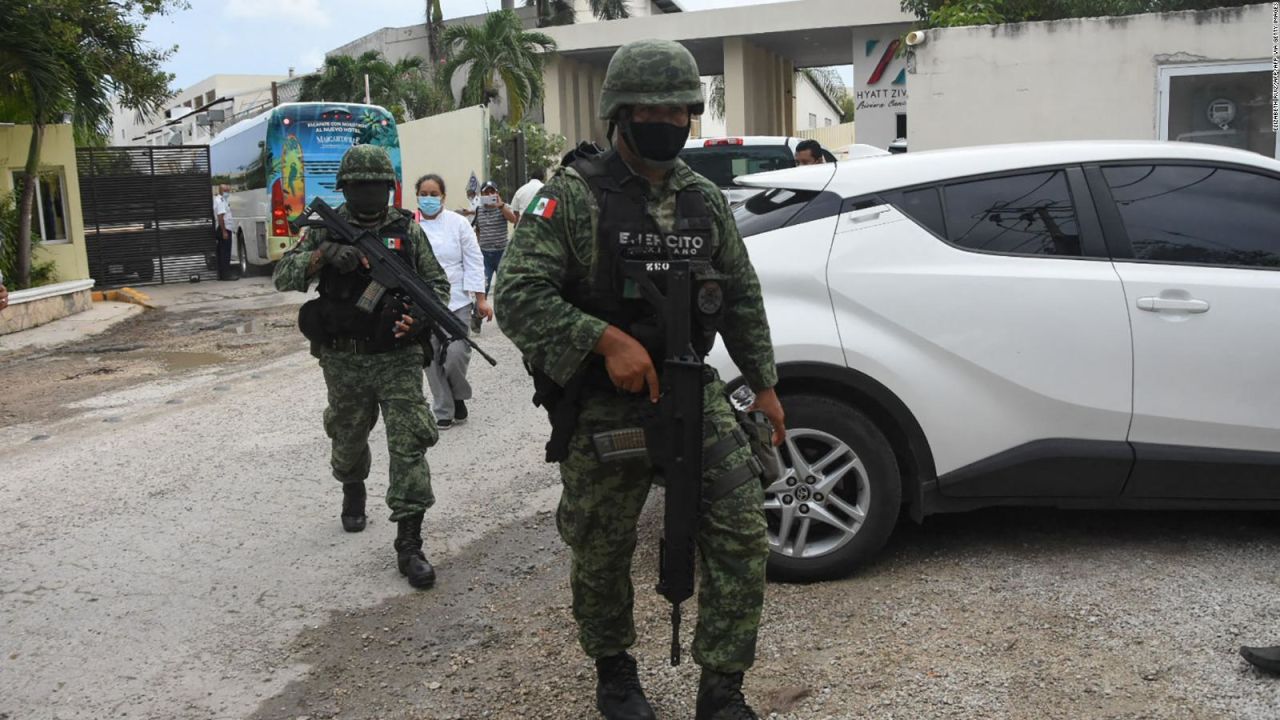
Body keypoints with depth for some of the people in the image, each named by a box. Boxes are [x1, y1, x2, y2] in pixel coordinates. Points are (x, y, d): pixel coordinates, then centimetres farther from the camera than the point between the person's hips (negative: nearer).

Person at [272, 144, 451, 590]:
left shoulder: (407, 230, 3)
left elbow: (438, 283, 6)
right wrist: (323, 254, -24)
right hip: (344, 360, 1)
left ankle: (409, 545, -5)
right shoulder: (326, 229, 1)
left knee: (409, 444, -9)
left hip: (398, 357, -1)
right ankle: (352, 492, 51)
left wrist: (421, 316, -14)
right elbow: (282, 277, -7)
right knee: (348, 440, 19)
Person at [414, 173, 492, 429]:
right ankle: (443, 411, 20)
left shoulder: (458, 223, 0)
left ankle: (458, 395, 17)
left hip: (456, 301, -1)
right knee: (432, 360, 5)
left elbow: (473, 262, 0)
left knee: (457, 354, -12)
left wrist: (481, 299, -3)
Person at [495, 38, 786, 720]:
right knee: (601, 554, 10)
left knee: (742, 535, -3)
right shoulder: (572, 196, -8)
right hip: (604, 409, -4)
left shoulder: (704, 198, 8)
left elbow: (741, 297, 16)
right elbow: (517, 297, -16)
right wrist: (606, 340, -26)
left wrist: (764, 384, 13)